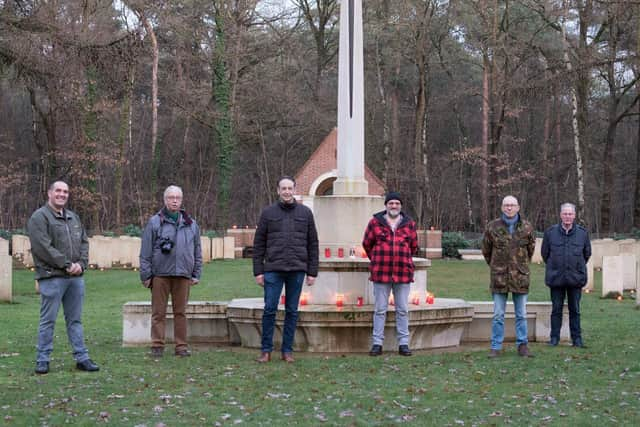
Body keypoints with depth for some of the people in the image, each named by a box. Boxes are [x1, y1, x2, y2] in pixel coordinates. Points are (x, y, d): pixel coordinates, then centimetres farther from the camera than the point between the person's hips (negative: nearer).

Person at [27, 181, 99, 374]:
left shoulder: (74, 218, 18)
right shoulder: (39, 217, -5)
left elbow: (84, 242, 16)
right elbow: (43, 247, -14)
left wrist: (81, 263, -3)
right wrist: (66, 265, -15)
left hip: (76, 277, 6)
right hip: (52, 277, -6)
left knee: (75, 320, 10)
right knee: (48, 320, -1)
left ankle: (82, 358, 14)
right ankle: (42, 360, 6)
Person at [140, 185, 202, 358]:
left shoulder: (191, 224, 13)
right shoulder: (155, 222, 3)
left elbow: (197, 252, 17)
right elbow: (145, 252, 2)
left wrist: (196, 274, 12)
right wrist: (146, 275, -2)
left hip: (183, 275, 3)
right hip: (160, 274, -2)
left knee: (181, 312, 6)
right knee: (158, 312, 1)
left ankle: (181, 346, 11)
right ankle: (157, 346, 6)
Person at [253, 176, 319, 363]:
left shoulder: (305, 213, 7)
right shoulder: (268, 213, 4)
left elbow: (313, 244, 8)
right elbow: (258, 244, 5)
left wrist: (312, 272, 3)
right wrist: (258, 271, -1)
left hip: (297, 270, 1)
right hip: (273, 270, -1)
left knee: (292, 311, 6)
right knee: (269, 309, -3)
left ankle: (287, 350, 14)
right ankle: (266, 350, 7)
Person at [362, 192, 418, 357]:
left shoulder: (409, 224, 7)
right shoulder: (375, 222, 2)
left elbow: (414, 246, 18)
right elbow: (367, 244, 12)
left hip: (403, 273, 1)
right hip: (381, 273, -1)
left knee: (403, 310, 5)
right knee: (380, 310, 2)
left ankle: (403, 343, 10)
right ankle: (377, 343, 6)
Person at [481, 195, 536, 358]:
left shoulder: (526, 227, 3)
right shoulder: (493, 227, 0)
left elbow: (531, 248, 17)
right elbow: (486, 250, 12)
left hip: (520, 276, 1)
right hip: (499, 276, -1)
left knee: (521, 314, 7)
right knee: (498, 315, 2)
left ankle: (522, 345, 15)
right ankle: (496, 347, 8)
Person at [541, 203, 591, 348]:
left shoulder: (582, 233, 2)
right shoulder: (551, 232, -1)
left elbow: (587, 253, 13)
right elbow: (545, 252, 9)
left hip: (576, 278, 0)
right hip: (556, 277, 0)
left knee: (575, 310, 7)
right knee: (556, 309, 5)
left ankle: (577, 338, 14)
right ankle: (554, 337, 12)